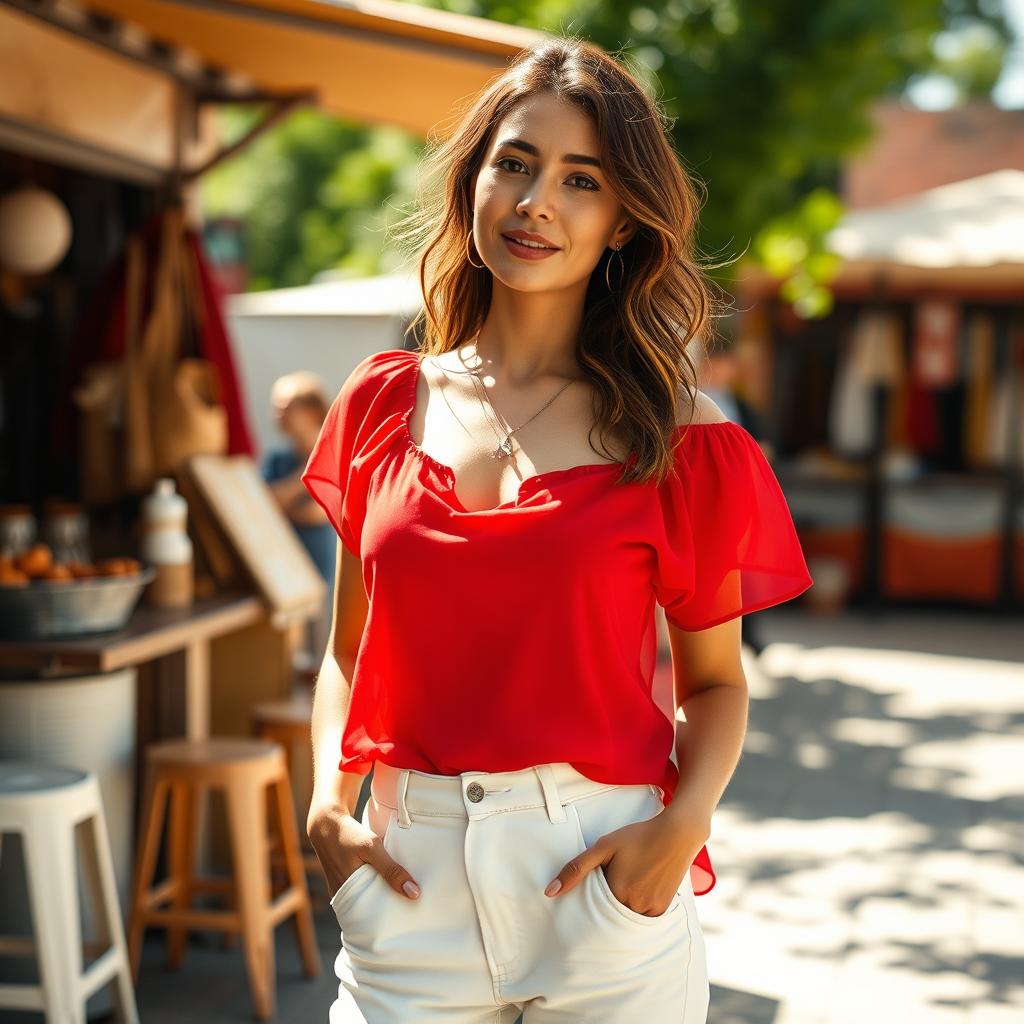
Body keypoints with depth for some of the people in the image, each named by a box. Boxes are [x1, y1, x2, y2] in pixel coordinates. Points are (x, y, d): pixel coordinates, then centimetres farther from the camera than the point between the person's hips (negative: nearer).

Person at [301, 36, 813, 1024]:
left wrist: (682, 826, -13)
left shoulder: (676, 434, -3)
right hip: (409, 872, 2)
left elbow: (713, 678, 4)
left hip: (601, 866, -2)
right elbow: (349, 650, 11)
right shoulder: (384, 404, 5)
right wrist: (328, 806, -4)